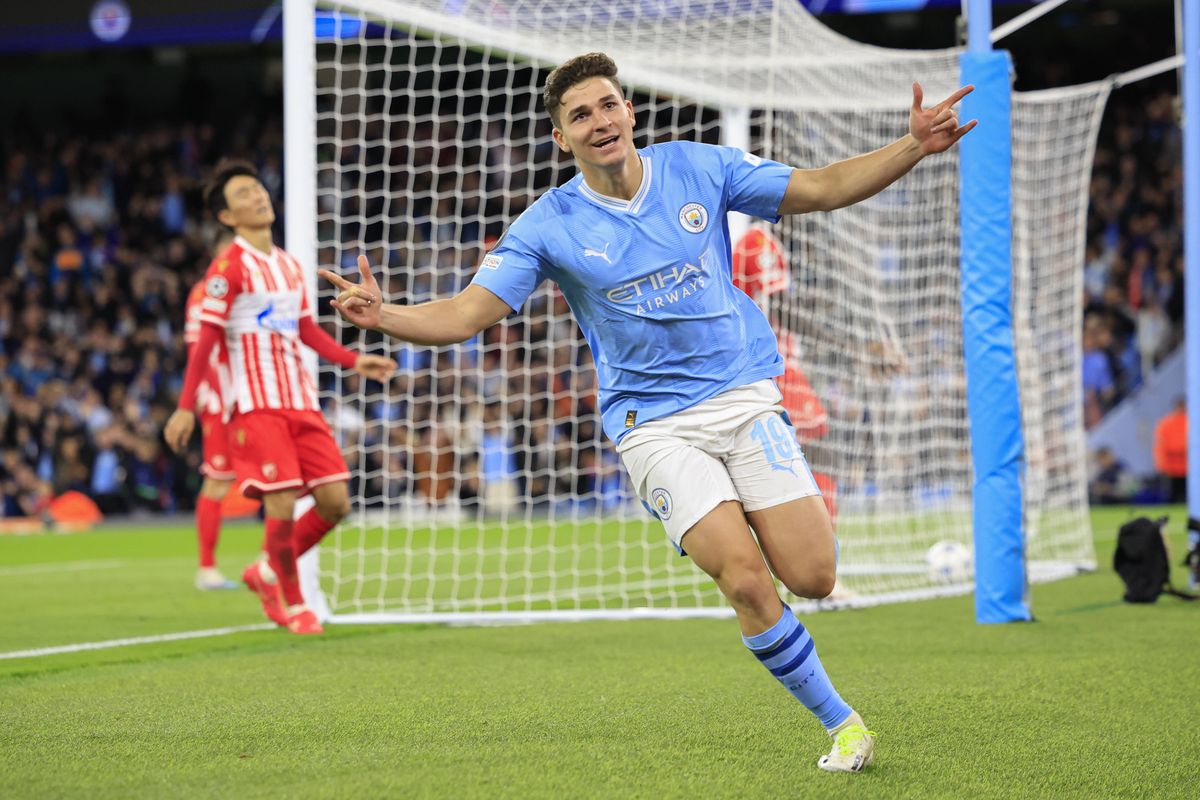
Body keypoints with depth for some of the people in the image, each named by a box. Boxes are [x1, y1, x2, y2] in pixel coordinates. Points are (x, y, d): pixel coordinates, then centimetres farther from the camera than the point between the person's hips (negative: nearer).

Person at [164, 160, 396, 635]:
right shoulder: (229, 267, -6)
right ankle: (293, 605, 9)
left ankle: (267, 572, 22)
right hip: (256, 405, -7)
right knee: (282, 505, -12)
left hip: (301, 402, 7)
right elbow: (205, 340, -8)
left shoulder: (289, 266, 15)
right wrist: (186, 407, -12)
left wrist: (353, 361, 15)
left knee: (335, 502, 0)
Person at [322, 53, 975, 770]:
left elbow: (822, 188, 4)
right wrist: (384, 316, -28)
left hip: (744, 396, 2)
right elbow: (466, 314, -9)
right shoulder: (550, 226, -4)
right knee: (745, 581, -18)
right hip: (654, 424, -2)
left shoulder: (698, 168, 1)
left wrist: (914, 147, -8)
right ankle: (841, 723, 0)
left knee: (811, 576, -11)